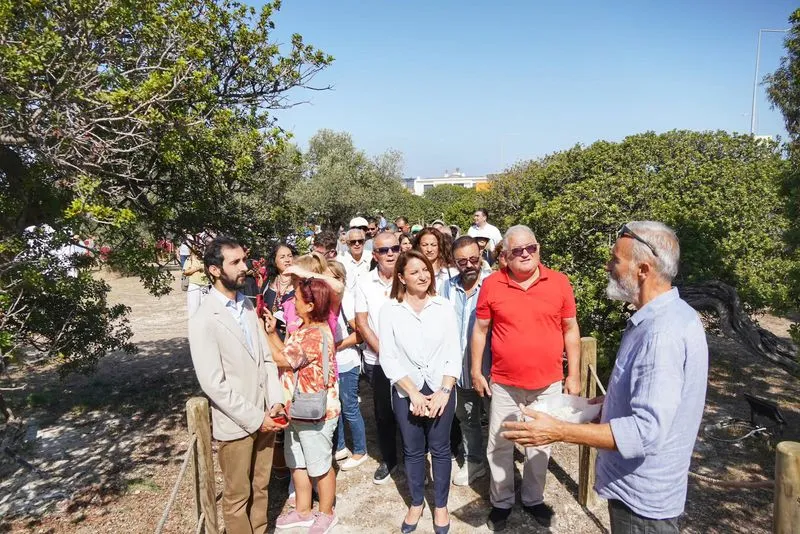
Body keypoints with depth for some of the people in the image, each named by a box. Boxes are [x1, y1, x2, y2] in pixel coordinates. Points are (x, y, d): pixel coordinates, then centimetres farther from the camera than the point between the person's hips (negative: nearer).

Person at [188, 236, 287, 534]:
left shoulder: (247, 305, 4)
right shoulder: (204, 320, -17)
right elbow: (213, 384, -19)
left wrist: (276, 401, -5)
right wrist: (255, 418, -16)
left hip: (264, 416, 6)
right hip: (236, 424, -6)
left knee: (260, 487, 21)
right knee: (238, 496, 13)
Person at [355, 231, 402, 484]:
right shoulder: (364, 283, -1)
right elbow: (361, 321, -1)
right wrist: (382, 350, -9)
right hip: (377, 359, 2)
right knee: (384, 413, 14)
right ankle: (388, 459, 33)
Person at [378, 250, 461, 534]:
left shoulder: (444, 306, -3)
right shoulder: (390, 310, -6)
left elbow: (454, 354, -3)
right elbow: (388, 358, -7)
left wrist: (444, 391, -12)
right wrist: (414, 393, -12)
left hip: (440, 390, 0)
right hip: (406, 392, 0)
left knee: (440, 448, 12)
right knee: (412, 450, 15)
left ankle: (441, 506, 31)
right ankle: (416, 503, 35)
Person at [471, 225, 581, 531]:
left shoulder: (559, 282, -6)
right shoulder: (492, 285, -7)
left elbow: (570, 329, 2)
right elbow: (480, 329, 2)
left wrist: (573, 374, 2)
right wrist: (476, 371, 2)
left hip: (548, 383, 1)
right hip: (504, 383, 0)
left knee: (540, 445, 17)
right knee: (499, 446, 11)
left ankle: (533, 498, 38)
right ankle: (501, 501, 33)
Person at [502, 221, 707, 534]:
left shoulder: (663, 333, -29)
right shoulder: (664, 316, 4)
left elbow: (646, 431, -32)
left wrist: (559, 431, -30)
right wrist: (602, 402, 10)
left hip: (643, 495, -9)